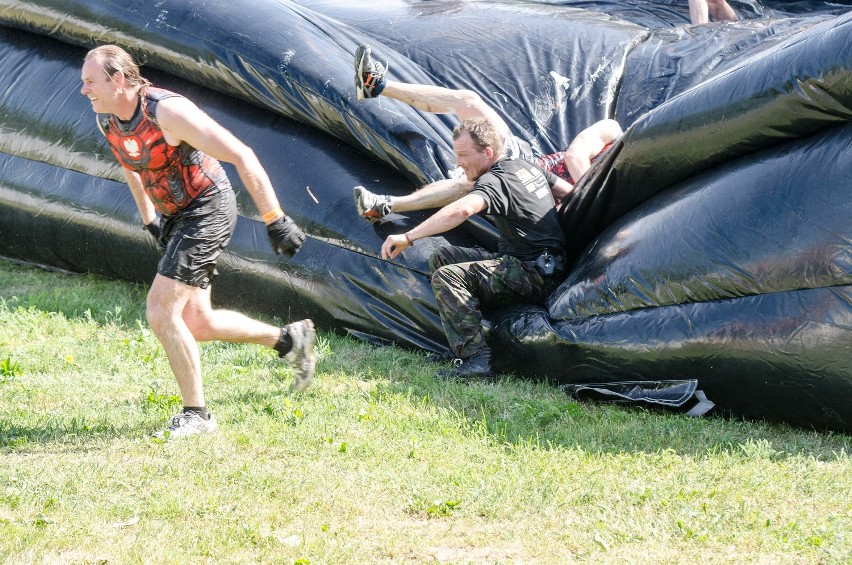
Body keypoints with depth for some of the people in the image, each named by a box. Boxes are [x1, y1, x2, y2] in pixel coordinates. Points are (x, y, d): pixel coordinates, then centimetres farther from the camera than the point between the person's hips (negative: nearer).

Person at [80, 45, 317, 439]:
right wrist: (148, 218, 24)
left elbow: (241, 156, -26)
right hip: (175, 217, 9)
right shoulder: (107, 119, -2)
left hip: (208, 210, -9)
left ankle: (196, 414, -4)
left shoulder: (167, 111, -27)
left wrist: (274, 221, -27)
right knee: (195, 324, 10)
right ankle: (290, 339, 28)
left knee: (161, 310, -16)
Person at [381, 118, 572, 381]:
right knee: (443, 257, 11)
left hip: (536, 278, -10)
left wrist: (407, 237, -37)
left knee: (448, 277, -23)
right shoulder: (527, 167, 12)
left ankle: (476, 361, -28)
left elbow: (461, 210, -35)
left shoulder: (496, 181, -17)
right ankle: (462, 343, 11)